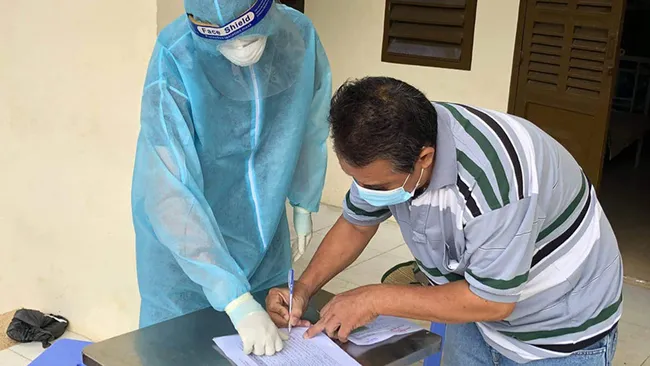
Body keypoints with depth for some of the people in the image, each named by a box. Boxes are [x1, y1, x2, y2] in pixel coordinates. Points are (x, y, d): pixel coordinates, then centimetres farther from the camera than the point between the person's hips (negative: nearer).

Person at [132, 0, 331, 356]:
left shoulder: (299, 36, -15)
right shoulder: (176, 60, -28)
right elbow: (170, 192, -33)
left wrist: (304, 203, 13)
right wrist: (234, 298, -38)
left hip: (262, 229, 4)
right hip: (185, 237, -3)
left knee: (267, 347, 15)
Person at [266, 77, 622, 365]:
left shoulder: (492, 176, -39)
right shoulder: (387, 149, -17)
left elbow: (491, 300, -28)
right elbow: (356, 223, 2)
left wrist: (376, 299, -24)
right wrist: (302, 289, -10)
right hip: (479, 301, 6)